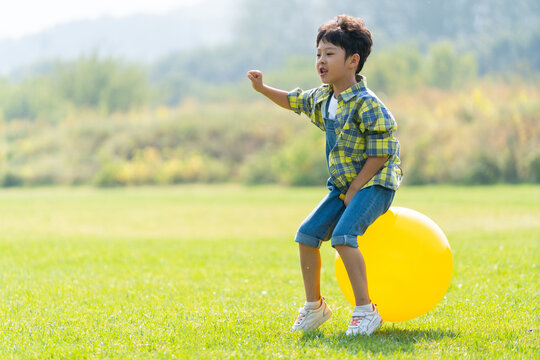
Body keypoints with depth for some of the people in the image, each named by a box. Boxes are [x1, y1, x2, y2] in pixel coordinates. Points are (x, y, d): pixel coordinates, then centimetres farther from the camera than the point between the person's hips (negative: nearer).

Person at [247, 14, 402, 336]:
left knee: (343, 235, -27)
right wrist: (264, 89, 14)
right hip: (344, 185, 9)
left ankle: (366, 310, -20)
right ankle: (314, 306, 16)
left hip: (374, 183, -8)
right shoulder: (321, 98, 6)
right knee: (307, 234, 0)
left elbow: (380, 154, -20)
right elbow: (294, 102, 28)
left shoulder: (366, 104, -21)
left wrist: (354, 190, -17)